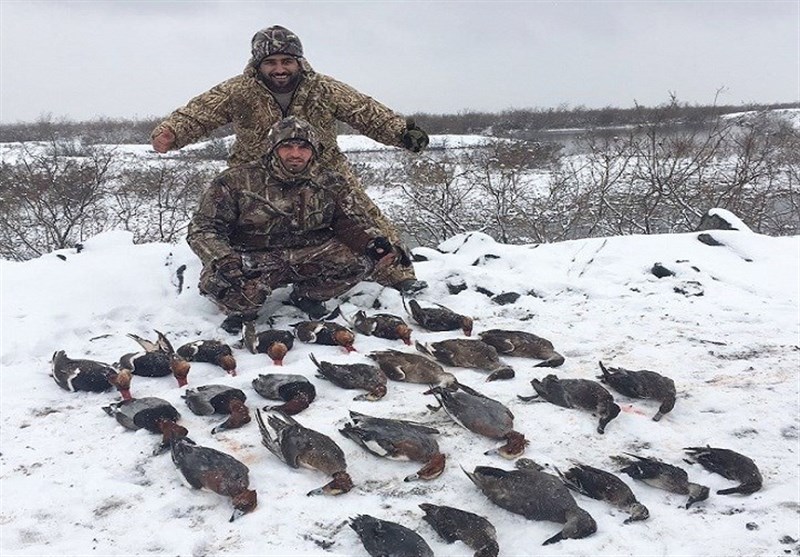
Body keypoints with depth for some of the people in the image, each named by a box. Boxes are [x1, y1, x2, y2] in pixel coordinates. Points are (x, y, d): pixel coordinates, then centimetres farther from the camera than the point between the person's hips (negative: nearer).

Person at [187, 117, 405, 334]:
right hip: (255, 261, -3)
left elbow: (353, 221, 3)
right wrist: (224, 260, -30)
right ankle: (244, 311, 3)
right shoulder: (236, 181, -8)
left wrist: (376, 242, -21)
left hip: (308, 259, 3)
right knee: (215, 280, -36)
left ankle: (306, 295, 9)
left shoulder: (330, 184, 3)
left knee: (362, 257, -18)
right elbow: (203, 228, -9)